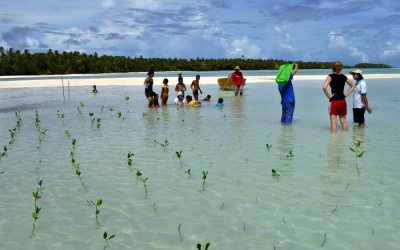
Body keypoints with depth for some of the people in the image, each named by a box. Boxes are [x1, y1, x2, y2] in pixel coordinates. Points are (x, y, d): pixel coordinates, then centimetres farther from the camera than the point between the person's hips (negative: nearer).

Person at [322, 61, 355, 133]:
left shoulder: (331, 76, -8)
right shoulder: (343, 77, 7)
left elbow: (324, 87, -23)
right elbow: (352, 85, 21)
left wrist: (329, 96, -11)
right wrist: (346, 94, 15)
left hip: (334, 101, -5)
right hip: (343, 101, 5)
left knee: (334, 122, -4)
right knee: (343, 121, 13)